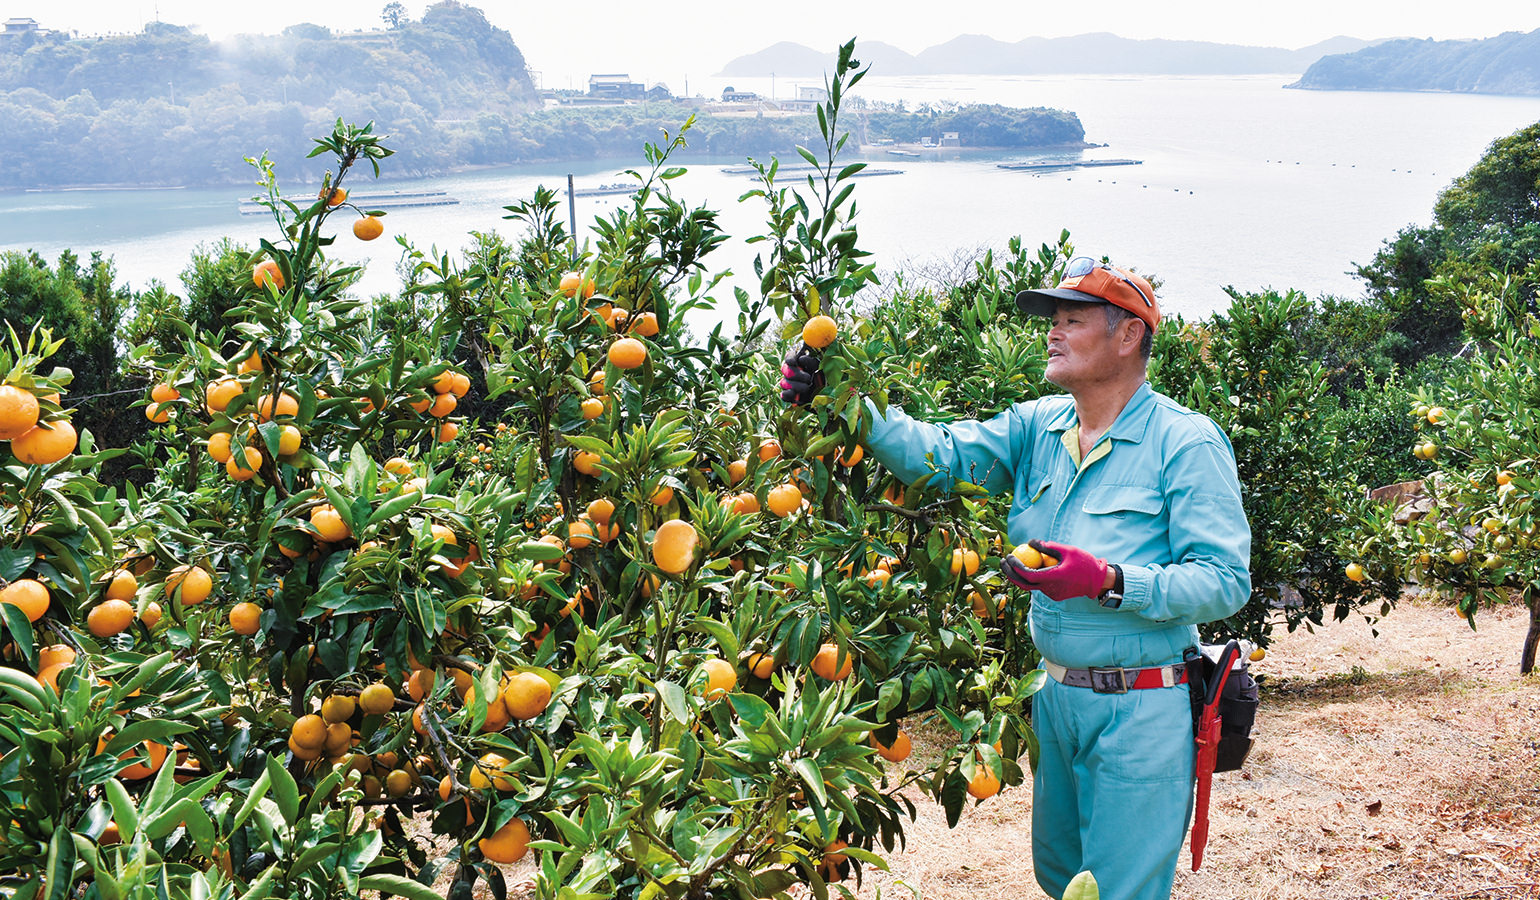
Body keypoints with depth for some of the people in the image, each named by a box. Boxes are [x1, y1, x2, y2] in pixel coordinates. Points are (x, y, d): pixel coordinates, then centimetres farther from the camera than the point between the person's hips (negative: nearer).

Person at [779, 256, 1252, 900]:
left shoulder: (1187, 442, -13)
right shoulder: (1038, 426, 5)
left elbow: (1227, 581, -18)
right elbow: (943, 454, -7)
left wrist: (1110, 582, -29)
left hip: (1140, 712, -6)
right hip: (1055, 696, 6)